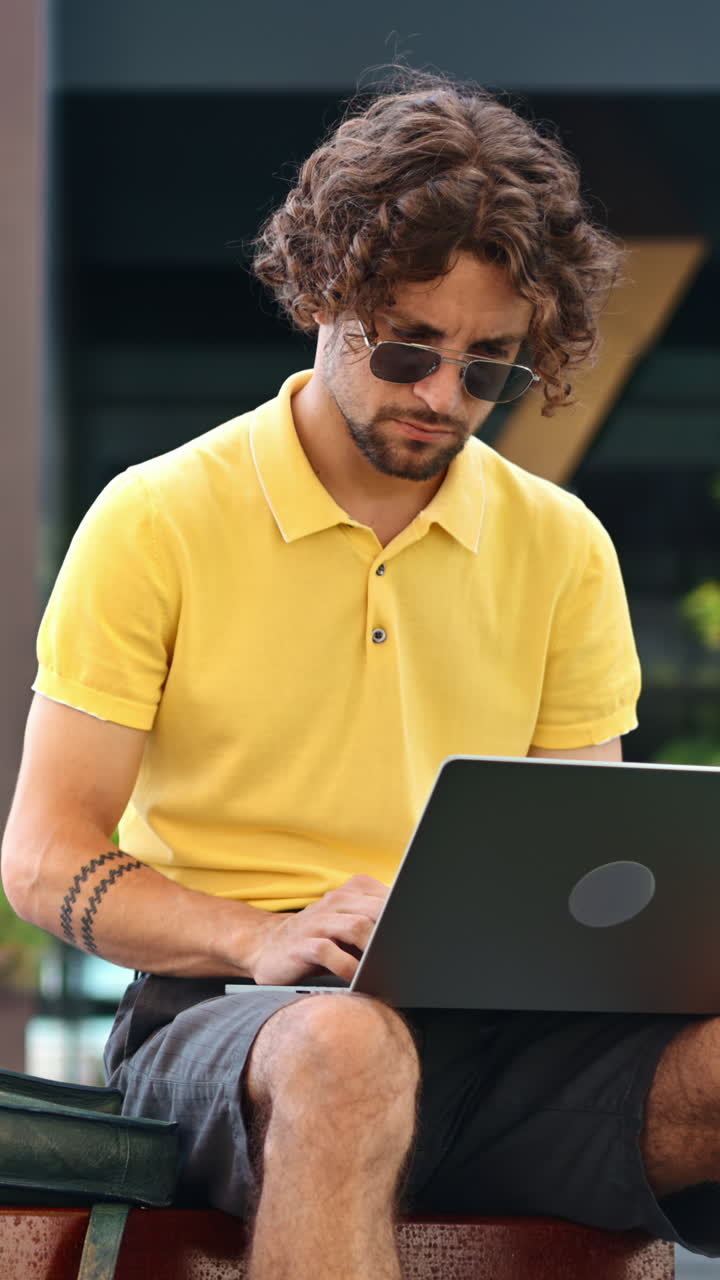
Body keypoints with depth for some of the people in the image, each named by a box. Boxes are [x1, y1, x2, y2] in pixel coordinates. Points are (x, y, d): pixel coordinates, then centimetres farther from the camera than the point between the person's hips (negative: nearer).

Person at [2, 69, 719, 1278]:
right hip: (228, 1016, -3)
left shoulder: (563, 547, 15)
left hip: (497, 1030, 3)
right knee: (347, 1049, -41)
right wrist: (258, 940, -19)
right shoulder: (155, 522, 4)